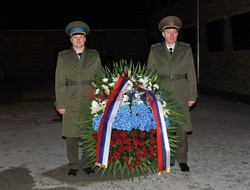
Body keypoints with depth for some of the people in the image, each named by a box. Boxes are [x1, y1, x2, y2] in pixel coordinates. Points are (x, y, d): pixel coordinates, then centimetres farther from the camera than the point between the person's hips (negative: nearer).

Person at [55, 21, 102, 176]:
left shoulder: (94, 56, 10)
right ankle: (73, 165, 16)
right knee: (71, 137, 2)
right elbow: (59, 82, 5)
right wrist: (60, 104, -2)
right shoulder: (63, 57, 7)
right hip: (71, 104, 0)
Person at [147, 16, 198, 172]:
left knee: (181, 126, -1)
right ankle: (168, 158, 12)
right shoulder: (155, 50, 7)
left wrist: (192, 95, 1)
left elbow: (191, 74, 6)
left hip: (180, 94, 0)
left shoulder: (186, 49, 7)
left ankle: (182, 159, 11)